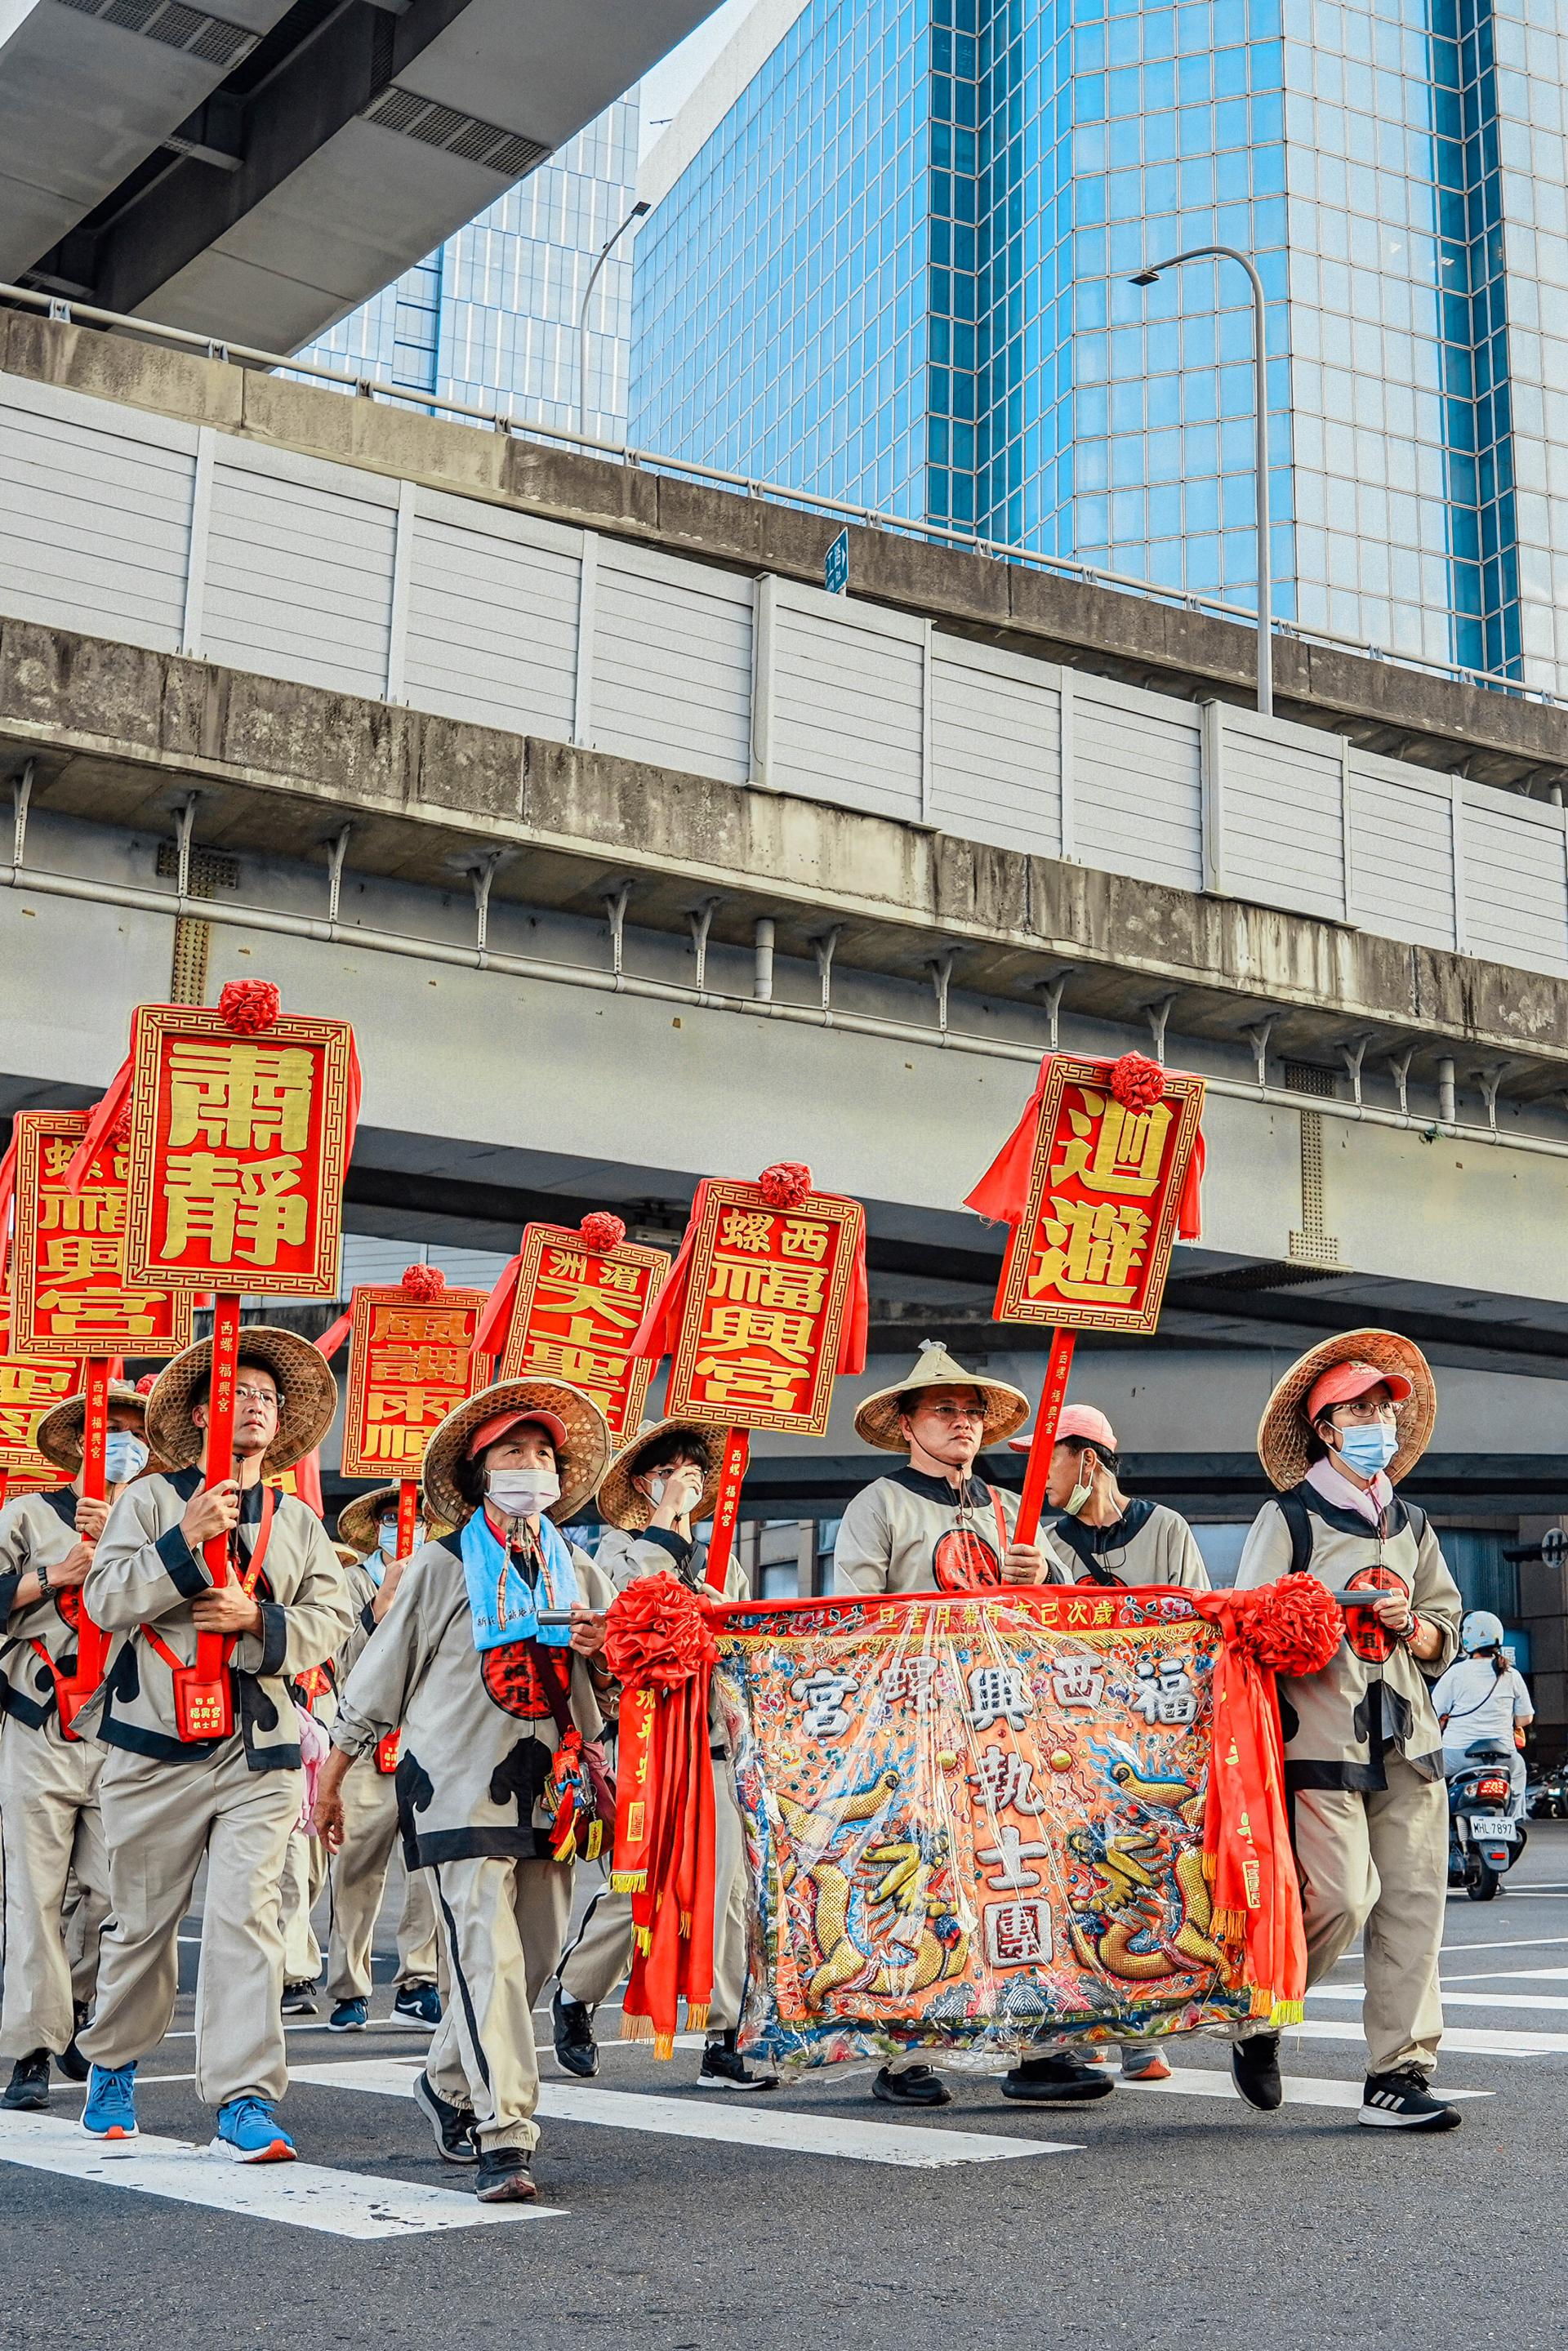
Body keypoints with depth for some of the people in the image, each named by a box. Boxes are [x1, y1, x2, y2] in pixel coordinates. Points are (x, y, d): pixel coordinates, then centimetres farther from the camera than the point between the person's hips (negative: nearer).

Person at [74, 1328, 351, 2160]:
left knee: (247, 1915, -10)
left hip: (261, 1754, 1)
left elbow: (332, 1620, 7)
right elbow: (105, 1600, -6)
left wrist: (259, 1619, -10)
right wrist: (186, 1539, -17)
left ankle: (245, 2101, -9)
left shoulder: (300, 1522, 15)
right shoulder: (152, 1499, 6)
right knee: (142, 1920, 9)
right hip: (157, 1746, -1)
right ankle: (113, 2066, 33)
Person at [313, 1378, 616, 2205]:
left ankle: (448, 2083, 33)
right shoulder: (441, 1566, 2)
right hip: (461, 1786, -5)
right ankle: (504, 2139, -13)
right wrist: (330, 1781, 9)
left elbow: (616, 1688, 18)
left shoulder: (581, 1574, 14)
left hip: (550, 1789, 5)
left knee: (534, 1955, 10)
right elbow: (377, 1678, 7)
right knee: (487, 1952, -14)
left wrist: (602, 1656, -5)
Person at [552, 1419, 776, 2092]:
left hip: (715, 1740, 4)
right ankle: (574, 1994, 22)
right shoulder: (617, 1546, 7)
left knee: (727, 1885, -5)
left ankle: (723, 2043, -1)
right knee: (639, 1886, -5)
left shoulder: (721, 1560, 22)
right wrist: (666, 1522, -7)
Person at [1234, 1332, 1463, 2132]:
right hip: (1321, 1738, -5)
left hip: (1406, 1738, 5)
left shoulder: (1411, 1527, 19)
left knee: (1413, 1902, -1)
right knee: (1340, 1896, -12)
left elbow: (1443, 1635, 22)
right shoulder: (1287, 1519, 2)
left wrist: (1410, 1627, 1)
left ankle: (1399, 2076, 6)